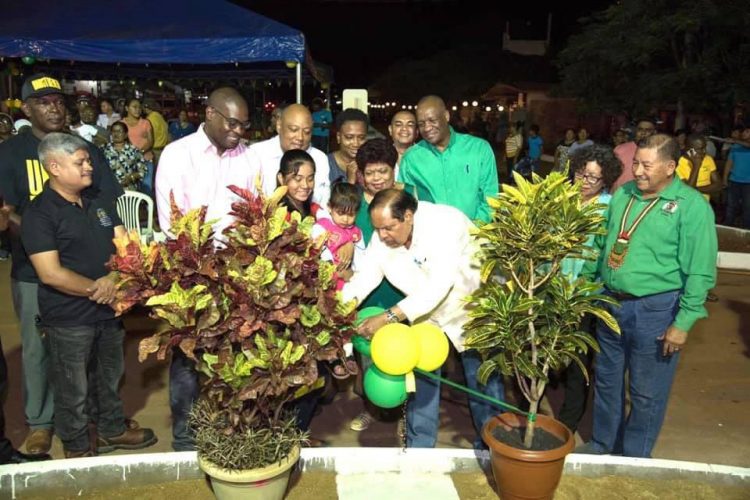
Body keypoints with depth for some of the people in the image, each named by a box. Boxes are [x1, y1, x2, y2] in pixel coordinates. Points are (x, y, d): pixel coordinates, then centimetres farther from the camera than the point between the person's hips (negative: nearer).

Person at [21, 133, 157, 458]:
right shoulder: (39, 214, -14)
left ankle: (112, 430, 41)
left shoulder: (99, 202, 7)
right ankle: (77, 448, 30)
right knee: (73, 389, 10)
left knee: (111, 376, 22)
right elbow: (50, 274, -21)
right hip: (69, 319, -6)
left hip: (109, 309, 6)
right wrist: (94, 290, -14)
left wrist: (114, 279, -16)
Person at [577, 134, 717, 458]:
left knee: (646, 392, 9)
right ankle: (602, 443, 39)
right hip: (611, 302, 6)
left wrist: (683, 322, -15)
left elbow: (700, 272, -13)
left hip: (655, 309, -5)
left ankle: (634, 458, 30)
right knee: (606, 380, 19)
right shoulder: (623, 194, 5)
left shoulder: (691, 206, -12)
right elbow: (601, 245, 15)